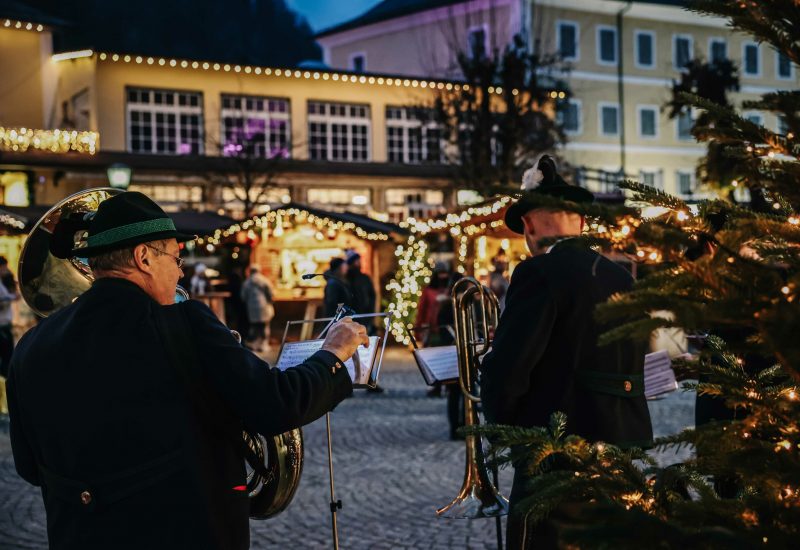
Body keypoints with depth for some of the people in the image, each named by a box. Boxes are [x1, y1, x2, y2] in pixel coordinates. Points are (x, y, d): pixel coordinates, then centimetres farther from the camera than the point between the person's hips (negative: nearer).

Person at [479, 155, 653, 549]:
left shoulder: (540, 273, -13)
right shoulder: (621, 278, 9)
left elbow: (505, 369, -16)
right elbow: (630, 364, 14)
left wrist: (503, 422, 1)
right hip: (627, 447, 8)